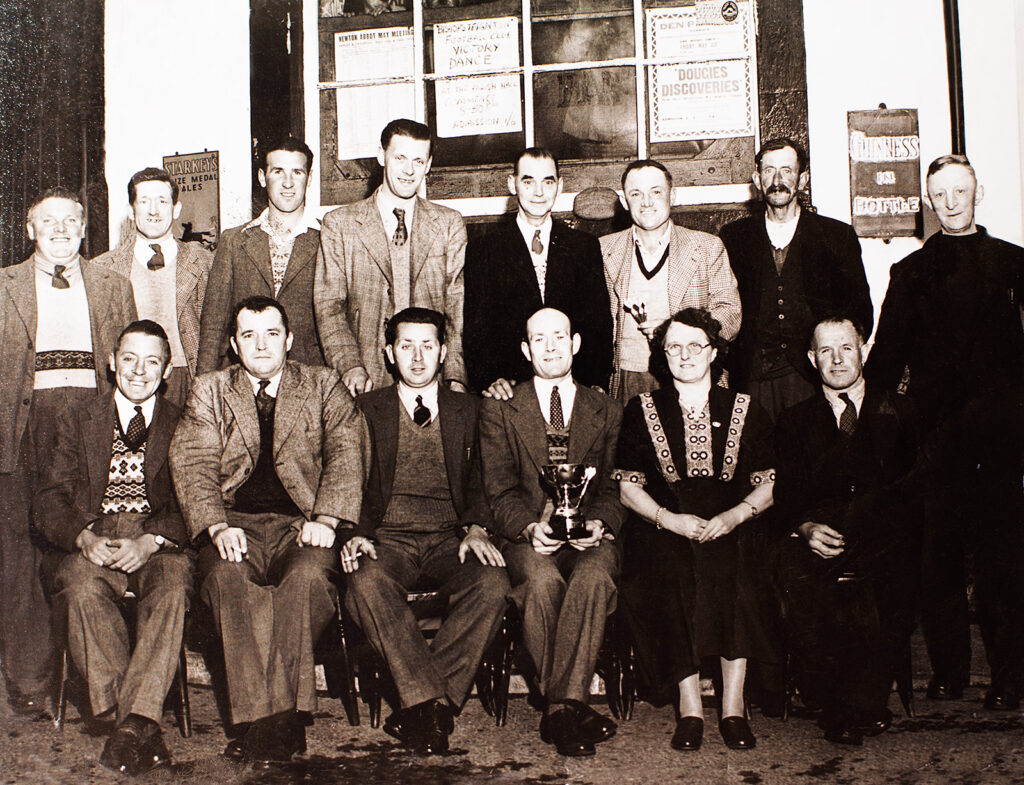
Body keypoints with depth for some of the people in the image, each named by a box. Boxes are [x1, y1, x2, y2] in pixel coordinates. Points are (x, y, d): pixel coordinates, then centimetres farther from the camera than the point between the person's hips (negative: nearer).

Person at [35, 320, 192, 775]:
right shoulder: (77, 423, 17)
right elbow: (50, 501, 7)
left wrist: (149, 541, -19)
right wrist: (83, 536, -16)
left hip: (160, 543, -1)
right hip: (94, 541, 1)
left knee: (173, 589, -34)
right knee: (83, 588, -32)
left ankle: (134, 720, -33)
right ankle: (140, 727, -30)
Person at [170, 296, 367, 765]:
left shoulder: (323, 386, 15)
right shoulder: (209, 391, 16)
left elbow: (346, 451, 3)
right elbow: (192, 465, 4)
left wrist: (325, 519, -14)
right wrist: (217, 527, -14)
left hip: (300, 523, 0)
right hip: (236, 523, 1)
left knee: (307, 576, -34)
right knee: (227, 578, -32)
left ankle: (270, 722, -29)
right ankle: (282, 725, -31)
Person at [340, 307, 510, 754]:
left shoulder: (468, 410, 17)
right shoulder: (365, 410, 14)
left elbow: (480, 482, 13)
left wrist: (476, 528, -8)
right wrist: (354, 533, -12)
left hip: (449, 541, 1)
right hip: (387, 539, -1)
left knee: (492, 583, -31)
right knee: (366, 583, -36)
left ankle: (418, 712, -26)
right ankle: (431, 704, -31)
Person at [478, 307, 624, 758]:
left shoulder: (606, 412, 18)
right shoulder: (499, 411, 14)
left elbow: (614, 487, 10)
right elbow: (499, 489, 4)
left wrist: (598, 523, -12)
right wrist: (530, 526, -16)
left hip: (589, 535, 1)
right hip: (529, 536, 0)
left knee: (593, 576, -35)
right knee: (543, 580, -35)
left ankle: (559, 708, -28)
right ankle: (573, 707, -24)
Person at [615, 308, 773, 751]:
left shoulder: (745, 411, 14)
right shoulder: (642, 411, 13)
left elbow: (769, 486, 9)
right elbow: (628, 487, 8)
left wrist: (732, 517, -11)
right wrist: (669, 519, -10)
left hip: (729, 530, 0)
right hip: (663, 530, 0)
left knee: (733, 575, -33)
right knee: (669, 578, -33)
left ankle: (733, 705, -24)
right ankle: (689, 705, -25)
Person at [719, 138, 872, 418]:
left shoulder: (838, 236, 8)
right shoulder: (734, 237, 11)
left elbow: (860, 311, 8)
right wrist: (732, 362, 0)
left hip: (813, 376, -1)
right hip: (753, 379, 1)